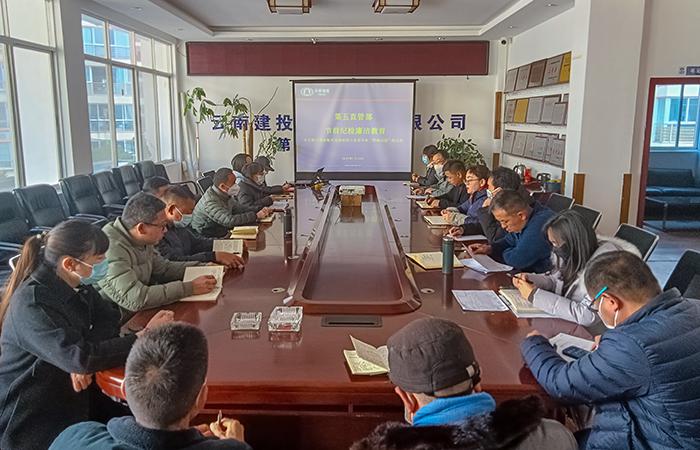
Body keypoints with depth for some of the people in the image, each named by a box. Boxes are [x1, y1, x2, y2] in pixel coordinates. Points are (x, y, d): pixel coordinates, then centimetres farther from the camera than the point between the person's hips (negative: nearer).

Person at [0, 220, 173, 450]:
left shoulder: (76, 286, -1)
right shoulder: (31, 305, -26)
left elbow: (109, 315, 0)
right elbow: (80, 359, -33)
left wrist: (86, 353, -19)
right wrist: (144, 336, -26)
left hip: (74, 398, 7)